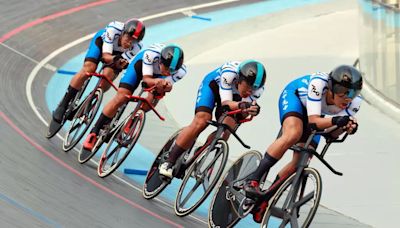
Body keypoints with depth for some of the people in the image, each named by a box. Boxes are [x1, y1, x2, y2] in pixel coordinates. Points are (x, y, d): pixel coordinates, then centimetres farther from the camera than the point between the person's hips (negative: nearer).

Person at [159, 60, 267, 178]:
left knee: (225, 132, -17)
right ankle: (169, 162, -19)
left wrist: (250, 110, -51)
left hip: (234, 95, 4)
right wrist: (240, 105, -59)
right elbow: (225, 102, -39)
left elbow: (243, 111, -27)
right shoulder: (230, 72, -40)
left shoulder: (257, 88, -29)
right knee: (201, 122, -23)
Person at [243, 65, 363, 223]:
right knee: (293, 134, -35)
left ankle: (265, 199, 11)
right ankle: (253, 180, -31)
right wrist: (335, 121, -59)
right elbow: (314, 121, -40)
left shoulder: (354, 101, -28)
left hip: (317, 115, 5)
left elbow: (332, 132, -28)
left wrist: (345, 127, -50)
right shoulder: (318, 83, -40)